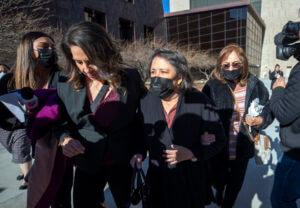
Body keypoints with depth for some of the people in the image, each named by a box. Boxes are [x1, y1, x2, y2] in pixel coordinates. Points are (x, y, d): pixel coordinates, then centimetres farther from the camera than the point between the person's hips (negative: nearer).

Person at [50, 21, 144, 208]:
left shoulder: (130, 79, -12)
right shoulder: (64, 82, -7)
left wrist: (139, 151, -9)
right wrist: (65, 138, -18)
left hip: (124, 162, -1)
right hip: (87, 164, 2)